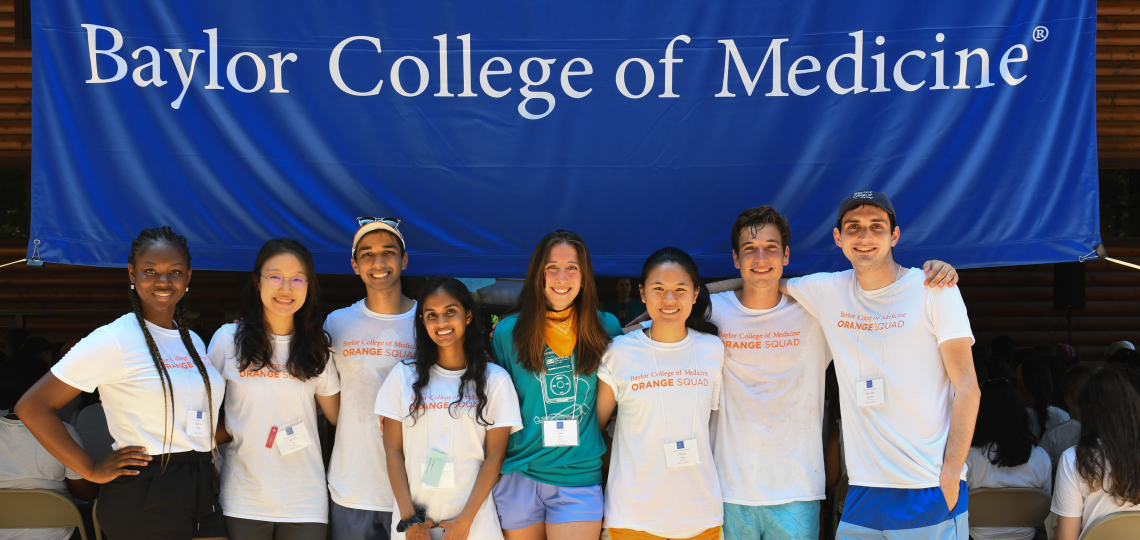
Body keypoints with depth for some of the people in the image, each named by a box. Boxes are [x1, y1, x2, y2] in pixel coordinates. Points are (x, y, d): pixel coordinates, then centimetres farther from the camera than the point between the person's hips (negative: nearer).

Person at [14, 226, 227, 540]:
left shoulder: (193, 341, 13)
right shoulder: (113, 340, -9)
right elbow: (32, 407, -11)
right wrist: (91, 471, -10)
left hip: (202, 489, 6)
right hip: (145, 499, -6)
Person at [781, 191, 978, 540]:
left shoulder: (935, 290, -1)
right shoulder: (826, 292, 7)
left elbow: (966, 387, -4)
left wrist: (951, 474, -11)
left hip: (931, 488, -3)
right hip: (865, 491, 3)